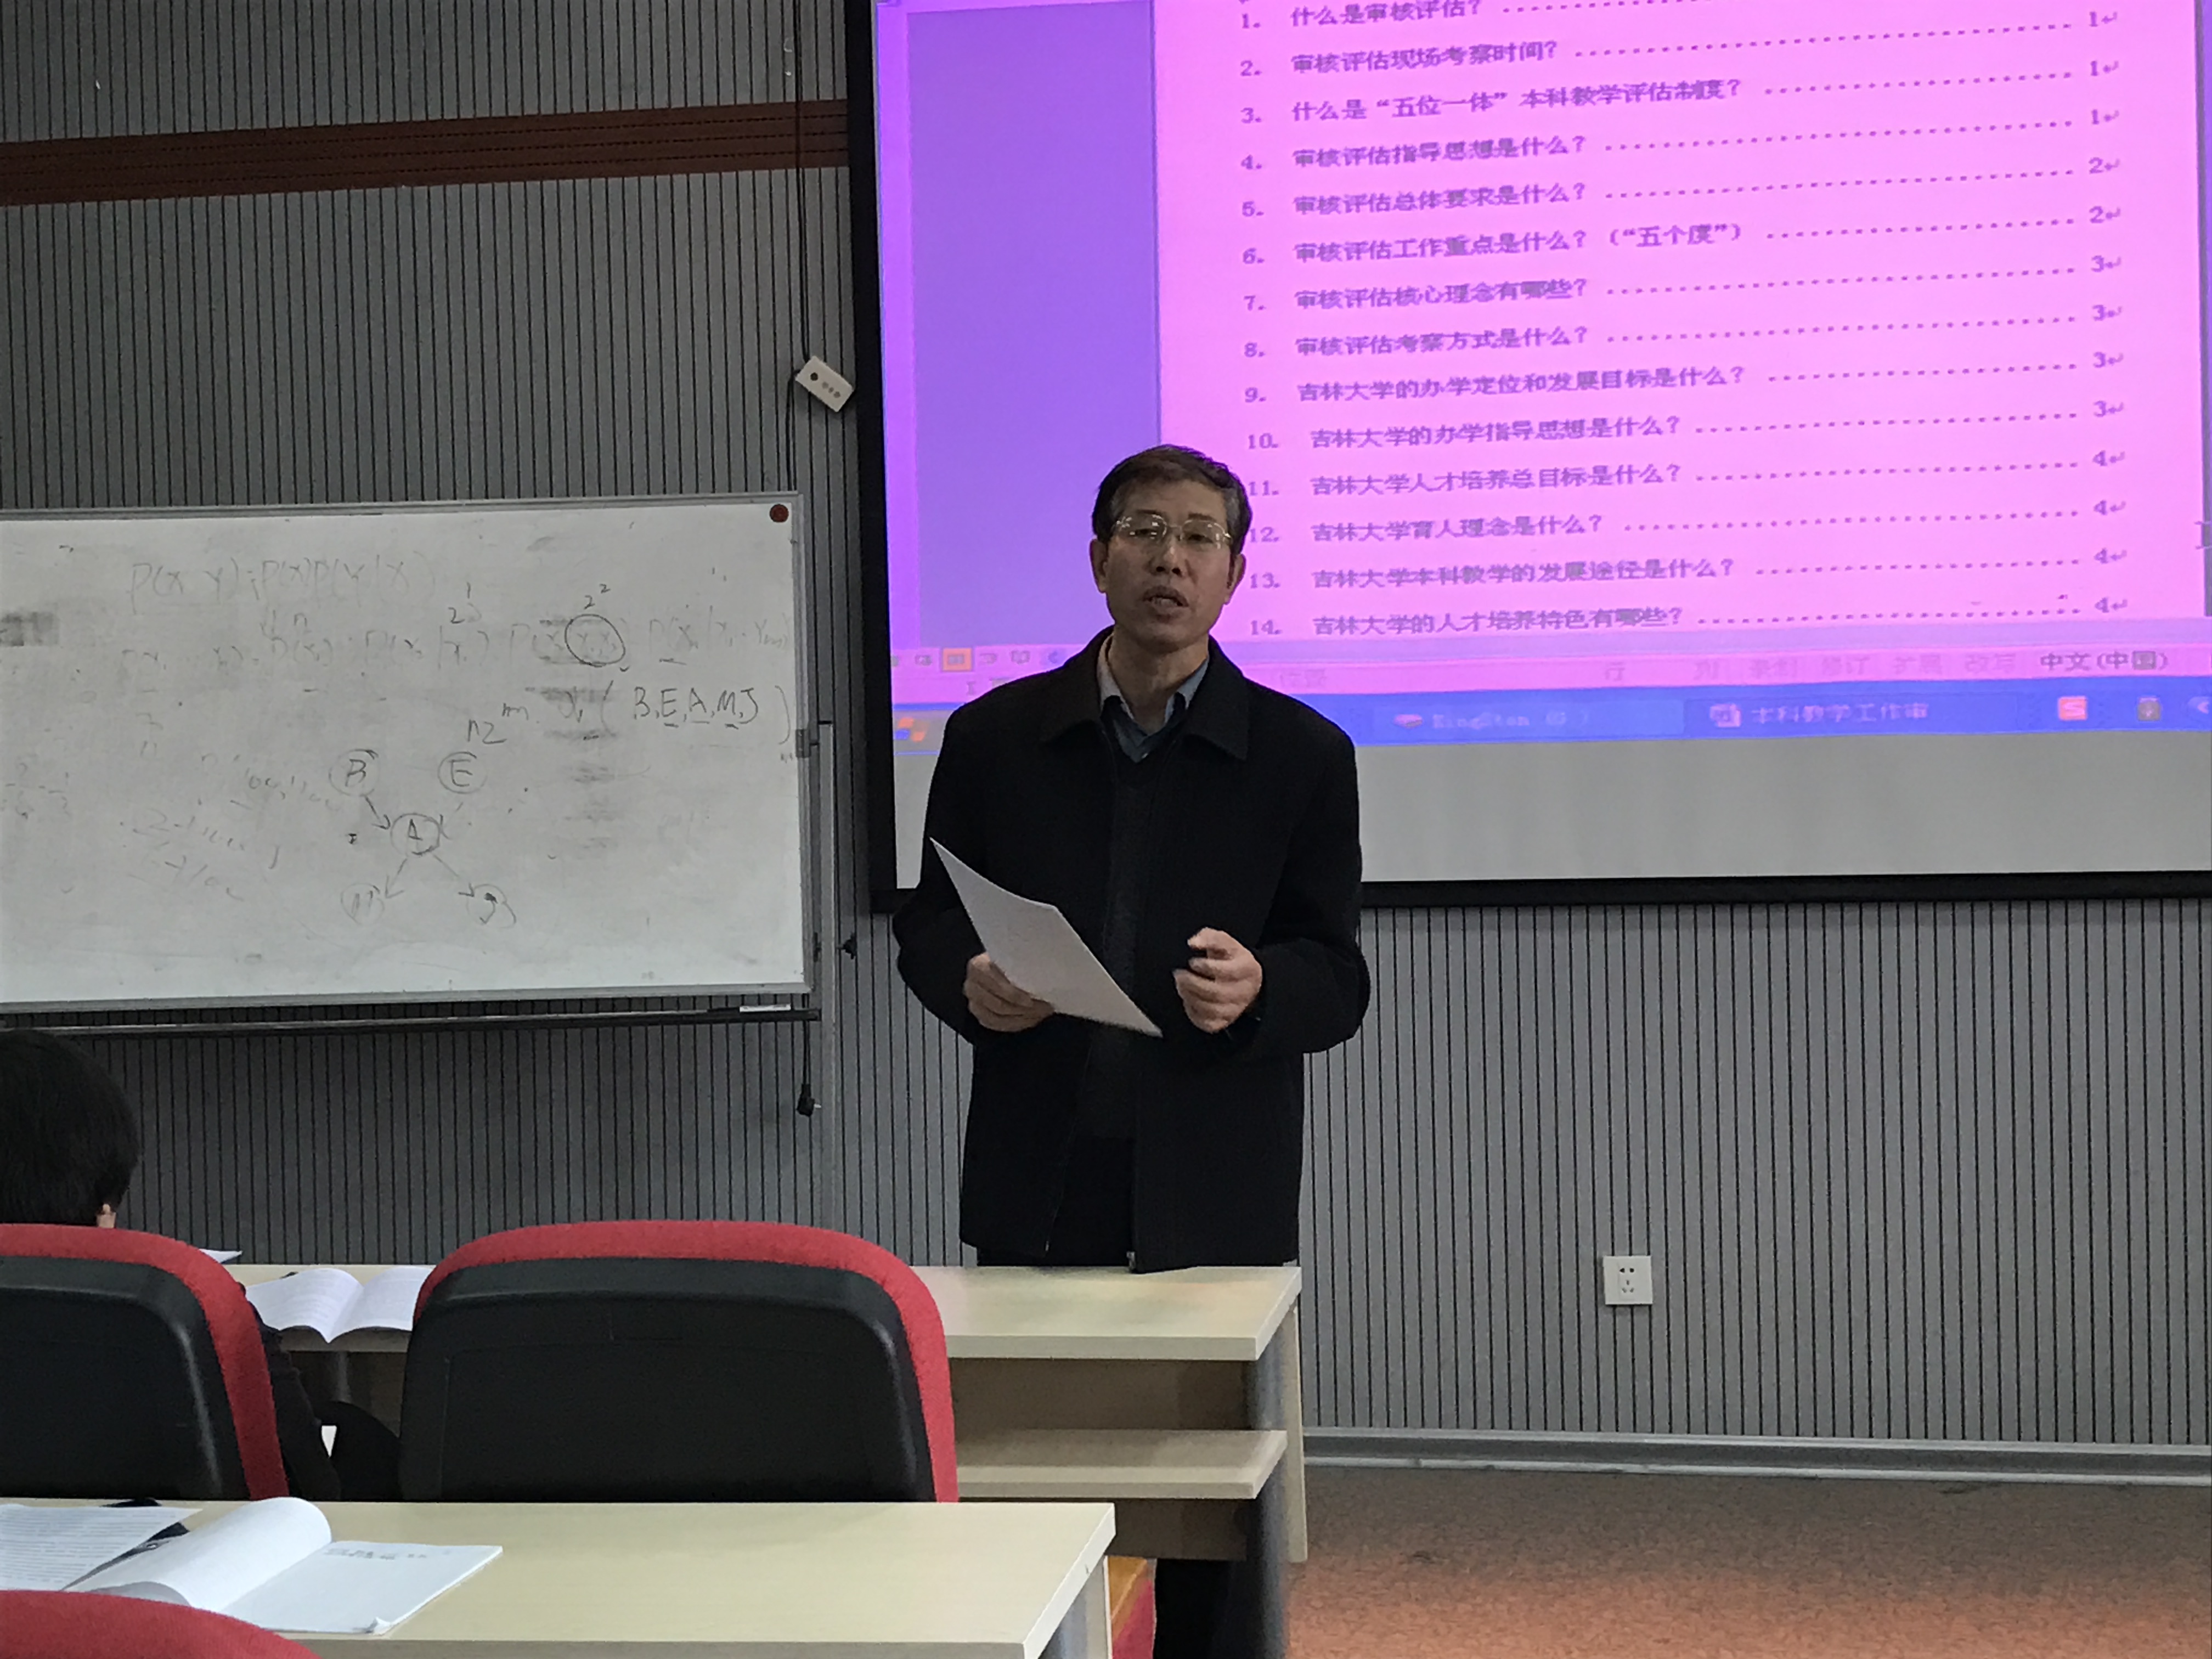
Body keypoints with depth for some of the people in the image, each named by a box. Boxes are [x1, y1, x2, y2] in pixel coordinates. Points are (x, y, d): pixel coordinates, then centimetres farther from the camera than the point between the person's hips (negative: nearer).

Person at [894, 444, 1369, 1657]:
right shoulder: (994, 738, 7)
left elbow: (1337, 982, 3)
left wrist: (1258, 990, -19)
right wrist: (967, 983, -10)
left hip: (1215, 1198, -1)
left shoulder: (1300, 756, 3)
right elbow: (926, 926, 12)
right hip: (1038, 1187, 1)